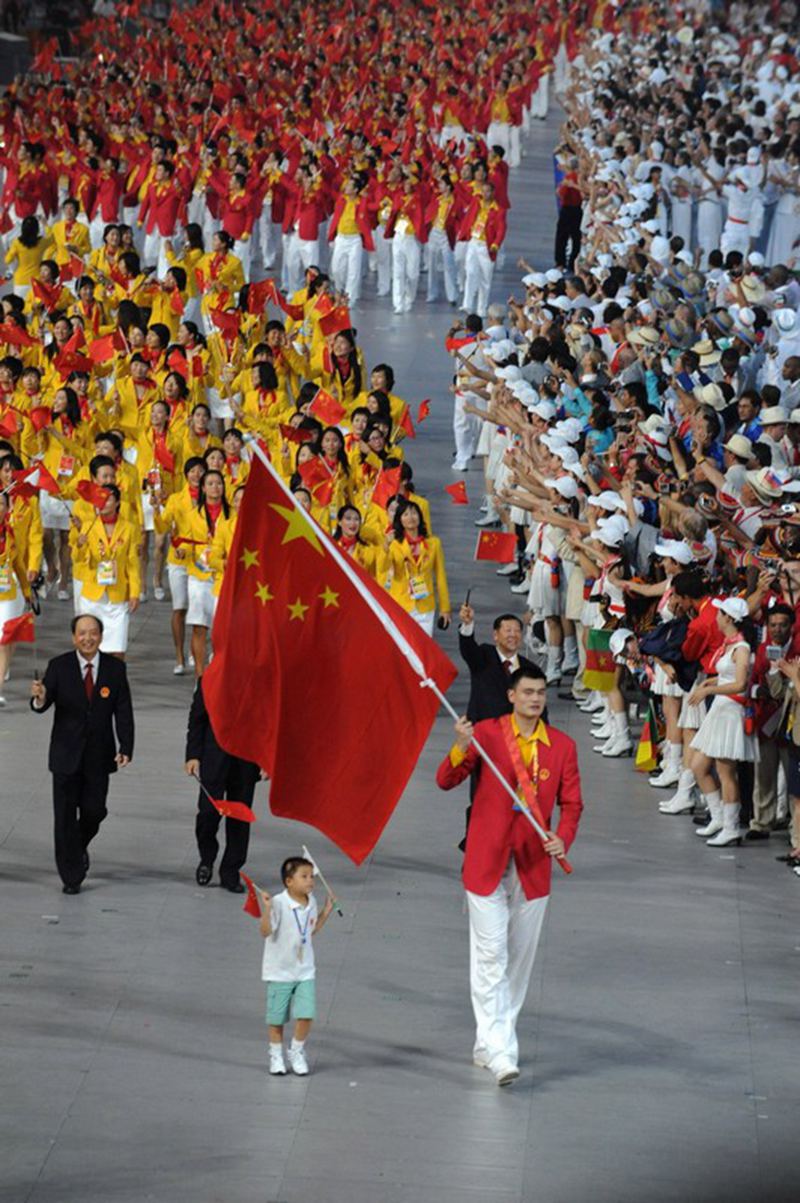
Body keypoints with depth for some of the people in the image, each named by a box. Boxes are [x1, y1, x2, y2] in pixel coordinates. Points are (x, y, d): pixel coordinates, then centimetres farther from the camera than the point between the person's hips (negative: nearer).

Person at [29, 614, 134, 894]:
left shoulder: (115, 668, -1)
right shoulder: (59, 667, -5)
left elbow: (124, 711, 0)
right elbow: (42, 706, -11)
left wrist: (125, 748, -10)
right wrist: (40, 698, -36)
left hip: (99, 755, 1)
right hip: (67, 754, -1)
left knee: (94, 810, 4)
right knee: (65, 815, 0)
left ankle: (79, 846, 38)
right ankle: (71, 876, 10)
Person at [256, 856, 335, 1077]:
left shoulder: (311, 902, 2)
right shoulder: (278, 903, -19)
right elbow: (265, 932, -25)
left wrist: (325, 912, 9)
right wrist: (266, 909, -37)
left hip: (305, 971, 4)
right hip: (279, 972, -4)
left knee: (306, 1015, -4)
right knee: (277, 1017, 7)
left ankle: (297, 1052, 17)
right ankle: (276, 1054, 26)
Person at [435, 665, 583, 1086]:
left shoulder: (561, 746, 3)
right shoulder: (487, 733, -4)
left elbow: (571, 802, 6)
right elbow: (445, 781, -6)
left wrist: (563, 838, -13)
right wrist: (461, 749, -26)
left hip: (532, 865, 4)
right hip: (487, 861, -4)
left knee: (520, 957, 10)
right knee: (490, 956, -8)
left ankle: (491, 1042, 23)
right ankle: (498, 1050, -11)